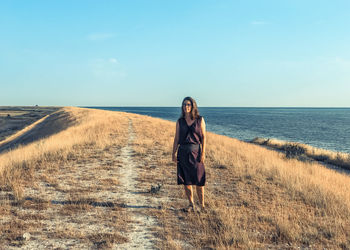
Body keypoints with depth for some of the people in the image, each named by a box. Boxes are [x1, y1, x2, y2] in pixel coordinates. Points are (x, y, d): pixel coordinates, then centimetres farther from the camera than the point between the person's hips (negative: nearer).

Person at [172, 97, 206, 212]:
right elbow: (176, 138, 8)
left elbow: (203, 137, 0)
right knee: (185, 180, 4)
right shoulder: (180, 121, 6)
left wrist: (203, 153, -8)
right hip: (183, 152, 2)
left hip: (195, 151, -2)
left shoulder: (200, 120, 0)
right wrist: (173, 154, 1)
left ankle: (202, 204, 10)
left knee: (199, 180, -3)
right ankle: (191, 204, 17)